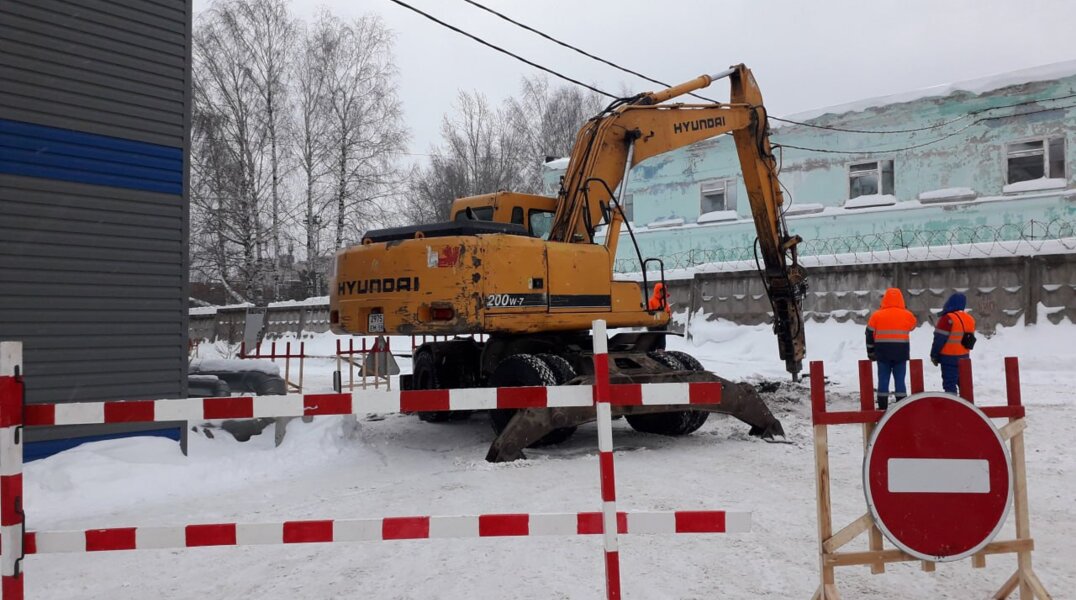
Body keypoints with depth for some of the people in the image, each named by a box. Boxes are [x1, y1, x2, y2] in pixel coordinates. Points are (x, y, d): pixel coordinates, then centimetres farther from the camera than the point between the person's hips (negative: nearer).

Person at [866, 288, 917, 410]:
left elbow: (870, 335, 1)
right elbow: (912, 326, 19)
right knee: (900, 380, 4)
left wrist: (871, 352, 11)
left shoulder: (877, 315, -4)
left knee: (883, 380, 5)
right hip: (901, 354, 0)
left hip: (883, 354, 0)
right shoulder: (907, 315, -2)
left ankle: (882, 408, 6)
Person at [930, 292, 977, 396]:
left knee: (949, 384, -4)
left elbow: (939, 339, -15)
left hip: (949, 357, -8)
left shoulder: (948, 318, -18)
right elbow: (970, 338, 16)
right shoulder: (970, 319, 7)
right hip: (964, 357, 8)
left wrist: (934, 355, -6)